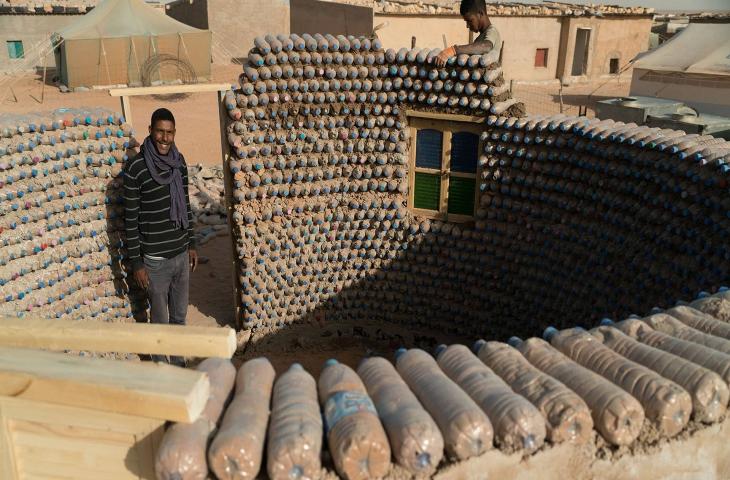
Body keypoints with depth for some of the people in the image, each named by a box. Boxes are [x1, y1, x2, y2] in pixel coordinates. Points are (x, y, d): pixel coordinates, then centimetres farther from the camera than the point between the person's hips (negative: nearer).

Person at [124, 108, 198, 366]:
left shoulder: (179, 161, 3)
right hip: (155, 259, -5)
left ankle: (179, 363, 37)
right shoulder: (135, 168, -15)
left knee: (180, 315, 18)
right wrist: (136, 262, -10)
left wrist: (191, 244, 14)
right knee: (160, 321, 10)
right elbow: (131, 219, -11)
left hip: (181, 253, 5)